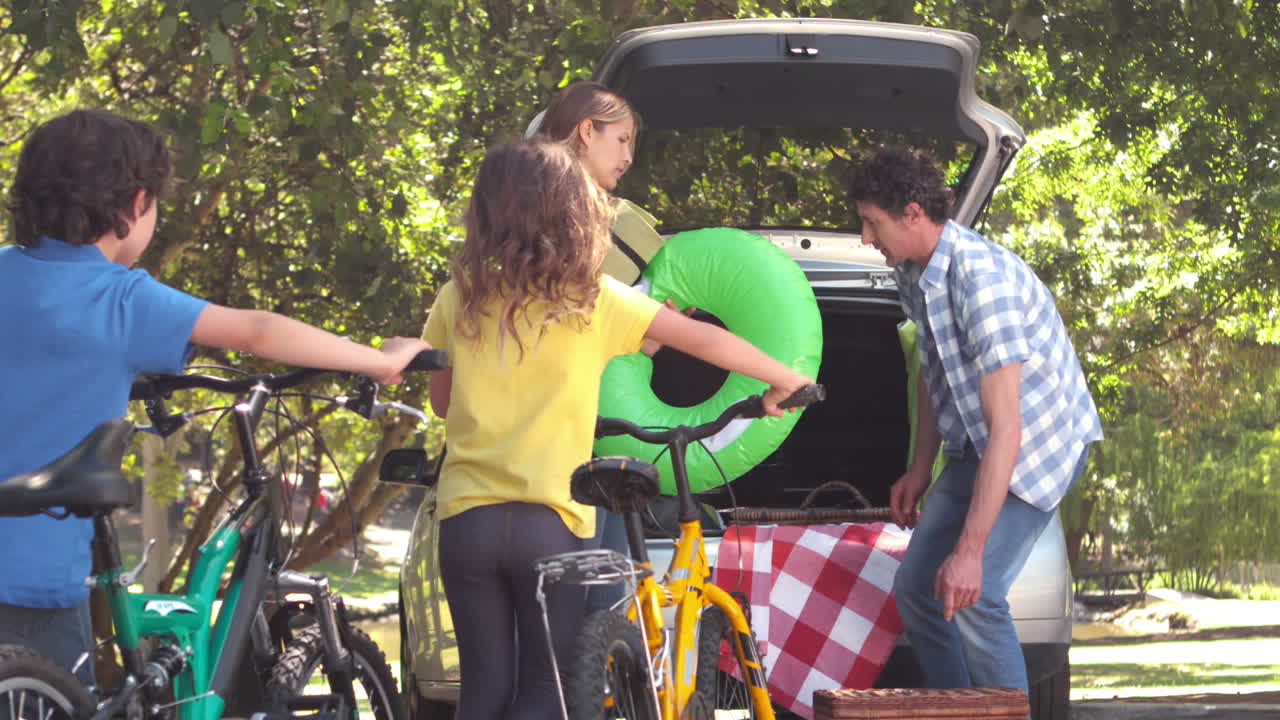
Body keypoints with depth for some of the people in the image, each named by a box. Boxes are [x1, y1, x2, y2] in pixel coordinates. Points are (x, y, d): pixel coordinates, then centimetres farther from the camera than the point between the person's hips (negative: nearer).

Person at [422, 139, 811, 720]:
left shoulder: (460, 300, 3)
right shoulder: (592, 301, -2)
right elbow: (705, 341, 3)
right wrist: (786, 381, 16)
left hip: (467, 516, 2)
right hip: (550, 521, -2)